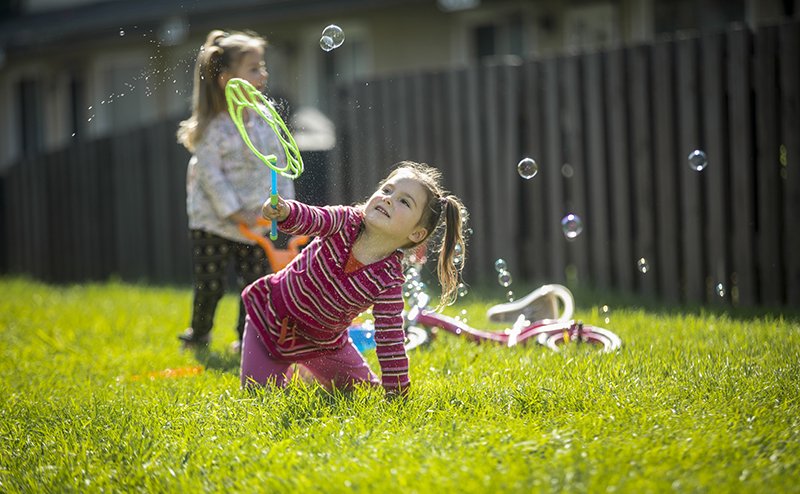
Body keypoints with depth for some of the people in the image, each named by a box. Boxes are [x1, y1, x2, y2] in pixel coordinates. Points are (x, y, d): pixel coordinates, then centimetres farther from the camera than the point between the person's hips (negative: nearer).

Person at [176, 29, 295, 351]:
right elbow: (210, 174, -17)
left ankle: (247, 337, 21)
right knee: (210, 284, 2)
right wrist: (234, 212, -20)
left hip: (256, 222, 5)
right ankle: (198, 334, 25)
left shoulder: (264, 120, 1)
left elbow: (279, 162, 8)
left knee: (255, 283, 6)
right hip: (214, 224, -5)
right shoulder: (213, 129, -17)